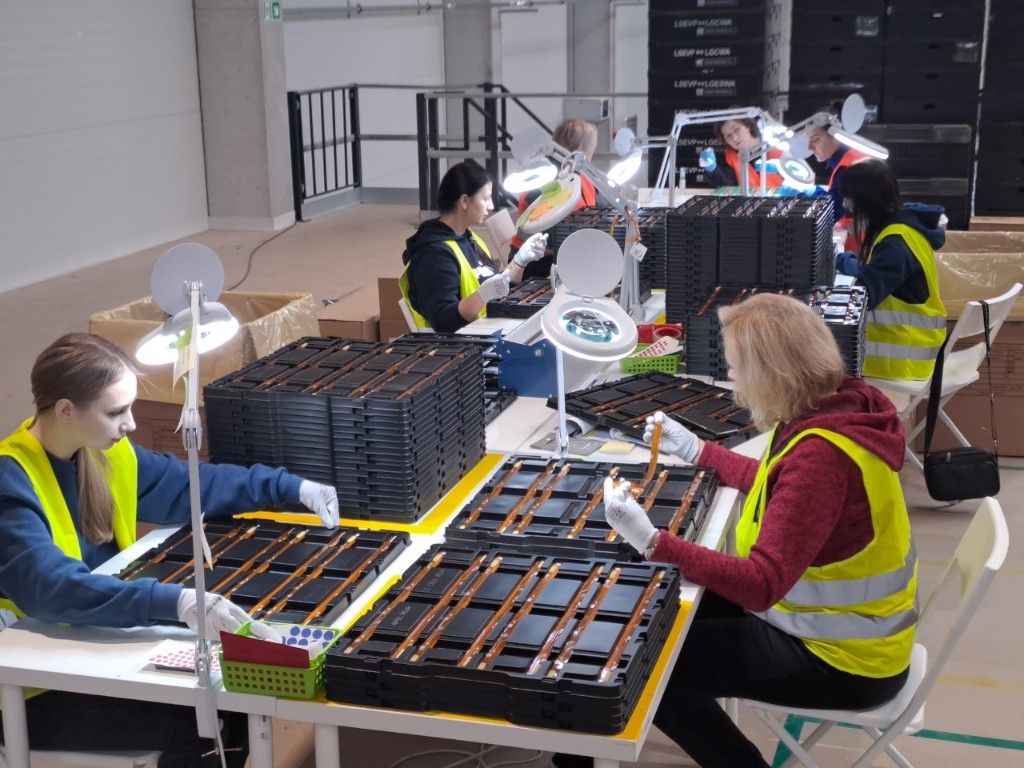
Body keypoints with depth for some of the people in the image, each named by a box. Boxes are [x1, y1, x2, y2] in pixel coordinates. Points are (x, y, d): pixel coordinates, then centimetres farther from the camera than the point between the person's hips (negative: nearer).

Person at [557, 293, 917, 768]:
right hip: (841, 619, 10)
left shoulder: (820, 455, -32)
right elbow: (777, 485, 17)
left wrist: (653, 542, -41)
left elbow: (762, 586, -35)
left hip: (843, 657, -10)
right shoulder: (832, 409, -3)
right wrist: (696, 451, 22)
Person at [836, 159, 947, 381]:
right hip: (908, 337, 9)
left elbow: (864, 294, -29)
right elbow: (876, 270, 15)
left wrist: (844, 262, -12)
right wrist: (846, 260, 0)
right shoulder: (905, 221, 8)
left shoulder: (896, 242, -21)